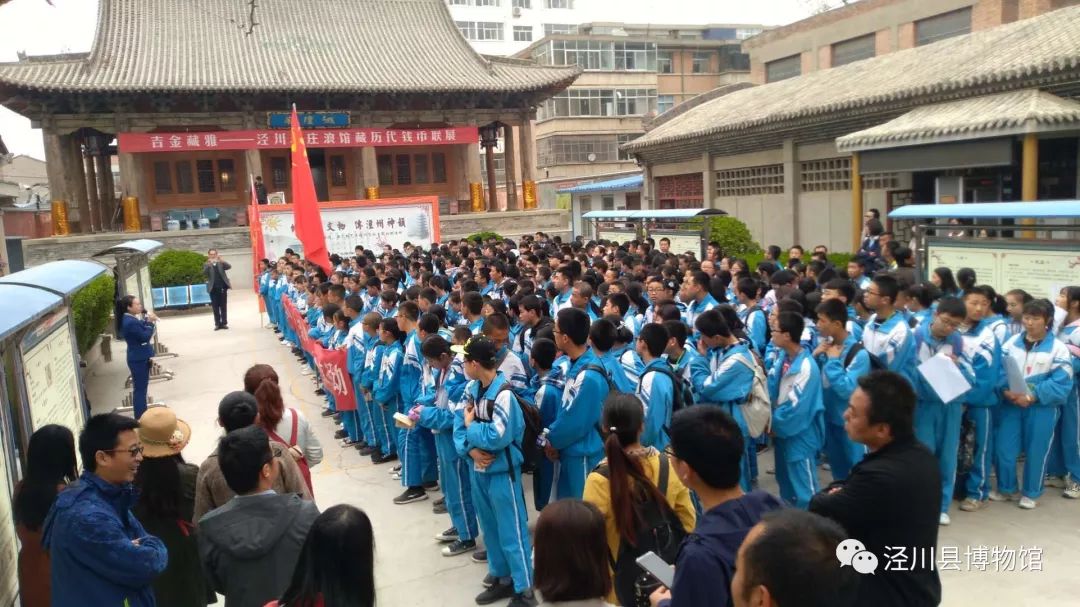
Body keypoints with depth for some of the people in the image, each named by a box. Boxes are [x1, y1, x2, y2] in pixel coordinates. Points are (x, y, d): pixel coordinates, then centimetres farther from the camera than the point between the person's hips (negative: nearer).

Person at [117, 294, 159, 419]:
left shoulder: (130, 319, 8)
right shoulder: (131, 322, -23)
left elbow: (142, 330, 13)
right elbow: (145, 337, -20)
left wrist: (148, 321, -2)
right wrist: (150, 322, -13)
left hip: (140, 357, 10)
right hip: (139, 359, -10)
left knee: (141, 387, 18)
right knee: (140, 388, -4)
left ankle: (142, 415, 28)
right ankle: (140, 418, 2)